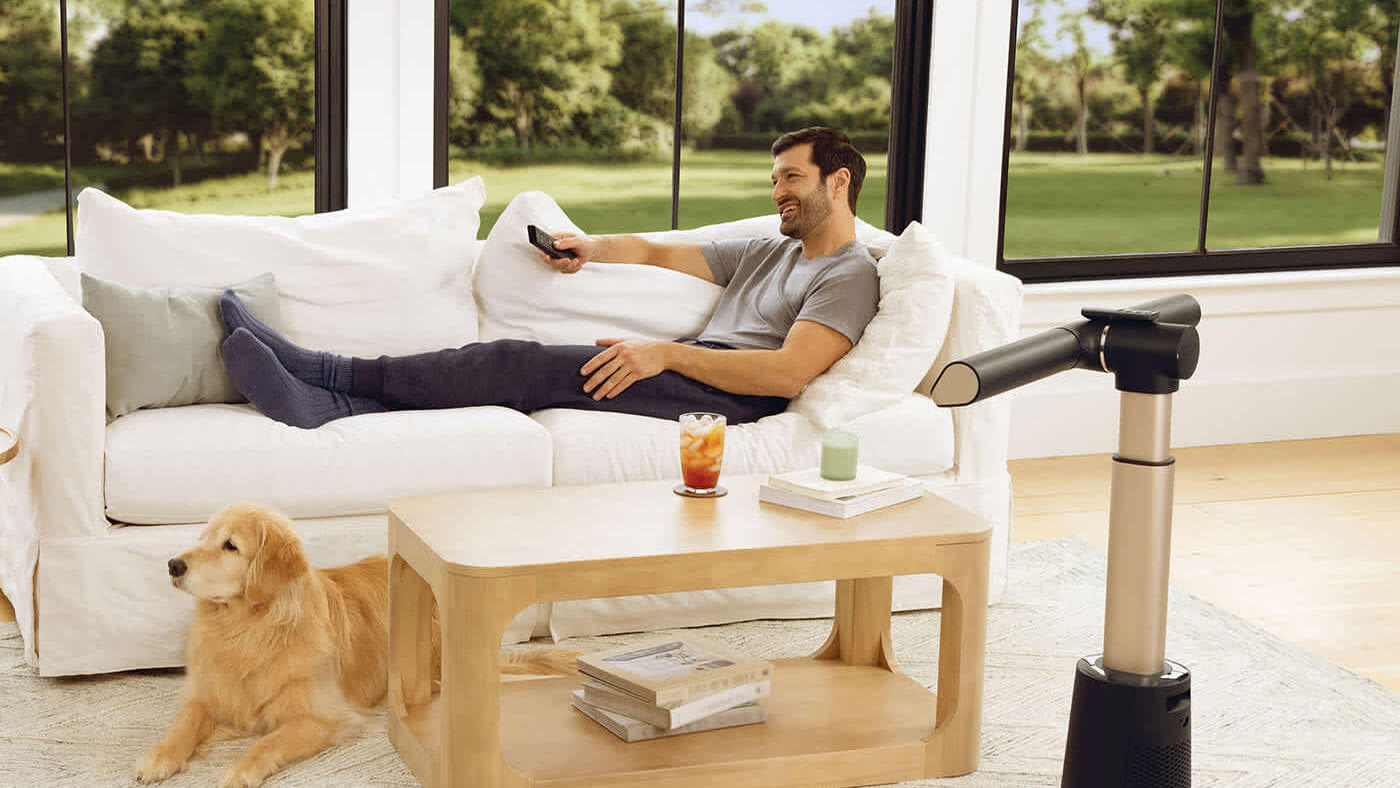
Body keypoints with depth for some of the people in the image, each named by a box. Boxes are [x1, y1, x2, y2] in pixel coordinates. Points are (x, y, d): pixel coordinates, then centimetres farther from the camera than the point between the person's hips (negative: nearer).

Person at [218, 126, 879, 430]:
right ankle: (321, 404, -25)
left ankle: (325, 370, -17)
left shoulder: (851, 274, 2)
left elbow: (789, 372, -15)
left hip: (727, 396, -8)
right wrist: (592, 248, 8)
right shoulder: (767, 253, 30)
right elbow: (659, 253, 30)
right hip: (681, 375, 8)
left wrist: (667, 353, -19)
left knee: (521, 363, -18)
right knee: (522, 377, -13)